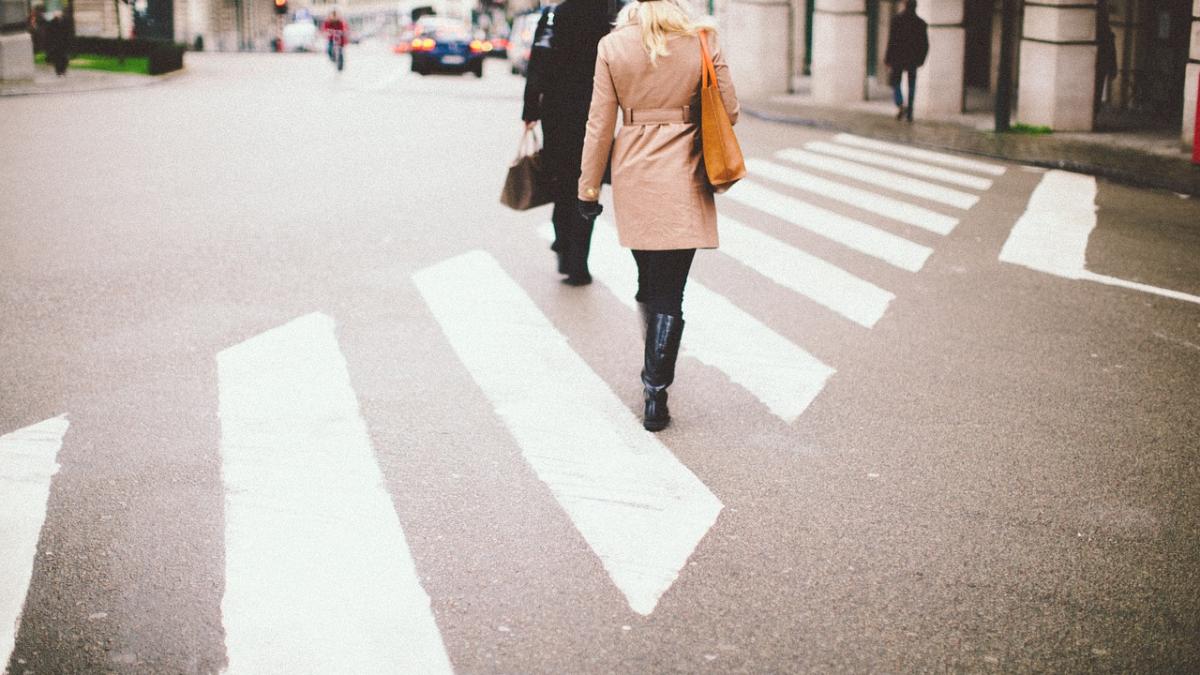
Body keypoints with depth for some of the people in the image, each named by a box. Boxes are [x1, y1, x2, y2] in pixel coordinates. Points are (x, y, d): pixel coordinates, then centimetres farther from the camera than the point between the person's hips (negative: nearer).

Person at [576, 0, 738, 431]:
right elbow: (729, 111, 1)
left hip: (633, 177, 2)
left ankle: (655, 372, 35)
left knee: (649, 280, 20)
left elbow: (600, 124, -1)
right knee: (669, 292, -1)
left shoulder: (613, 46, -2)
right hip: (683, 180, -2)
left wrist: (589, 187, 6)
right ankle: (655, 397, -4)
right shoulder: (702, 40, -5)